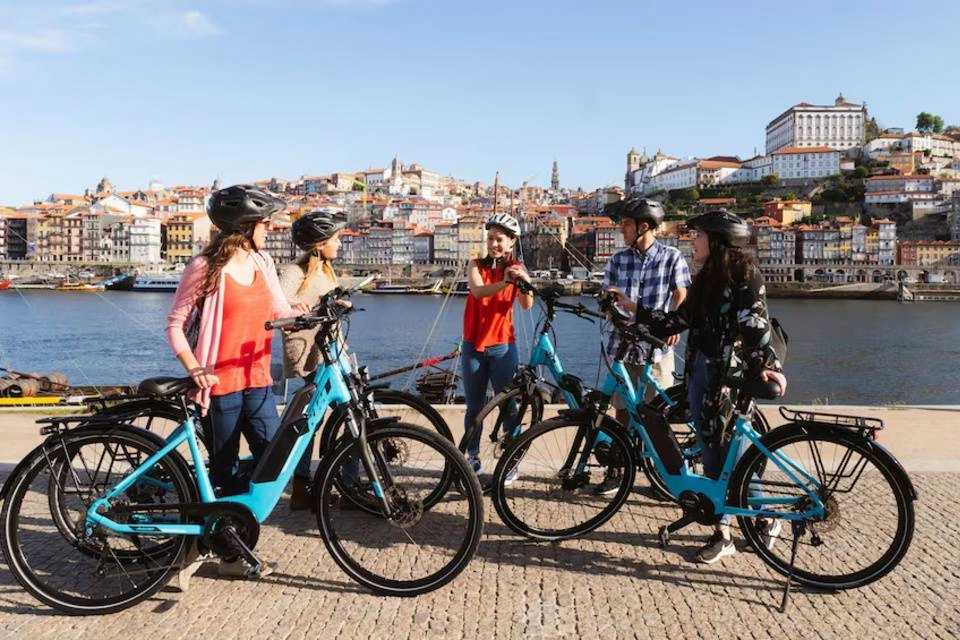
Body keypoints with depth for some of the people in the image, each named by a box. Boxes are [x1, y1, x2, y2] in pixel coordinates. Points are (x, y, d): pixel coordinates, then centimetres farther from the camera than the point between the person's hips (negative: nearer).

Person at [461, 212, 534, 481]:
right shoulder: (476, 265, 0)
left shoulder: (516, 269, 0)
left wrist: (526, 284, -39)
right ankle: (472, 457, 23)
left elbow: (527, 305, -17)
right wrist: (504, 283, -41)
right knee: (474, 407, 10)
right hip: (473, 345, 1)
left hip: (503, 346, -1)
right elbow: (478, 291, -22)